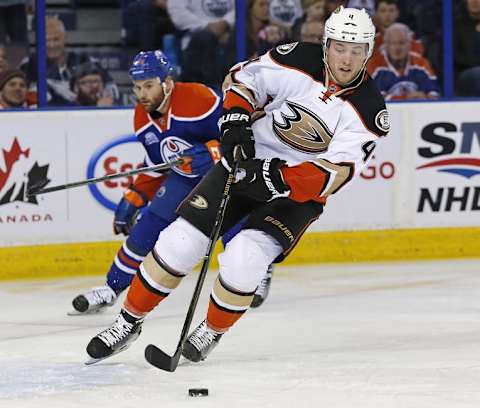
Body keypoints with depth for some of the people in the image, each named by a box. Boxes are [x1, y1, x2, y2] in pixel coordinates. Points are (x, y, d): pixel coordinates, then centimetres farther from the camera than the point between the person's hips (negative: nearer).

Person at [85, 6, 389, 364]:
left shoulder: (369, 110, -16)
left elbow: (333, 173, -23)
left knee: (243, 259, -24)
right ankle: (129, 322, 9)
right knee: (180, 241, -8)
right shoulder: (299, 60, -12)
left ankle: (212, 332, 4)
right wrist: (235, 124, -13)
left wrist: (279, 180, -34)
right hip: (247, 163, 2)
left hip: (297, 193, -2)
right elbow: (244, 78, 2)